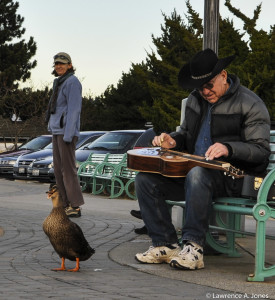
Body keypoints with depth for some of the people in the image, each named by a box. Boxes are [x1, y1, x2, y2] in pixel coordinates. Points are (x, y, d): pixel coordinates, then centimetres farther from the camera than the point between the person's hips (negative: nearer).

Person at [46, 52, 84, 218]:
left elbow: (74, 109, -16)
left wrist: (68, 134, -21)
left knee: (67, 168, -10)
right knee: (59, 169, 9)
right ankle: (67, 204, 13)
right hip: (57, 131, 10)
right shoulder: (59, 82, 19)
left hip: (67, 131, -10)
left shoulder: (72, 82, -10)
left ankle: (76, 207, -8)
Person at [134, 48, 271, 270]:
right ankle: (166, 245, -12)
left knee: (197, 174, -41)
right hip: (189, 171, 7)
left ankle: (194, 247, -33)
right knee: (145, 179, -12)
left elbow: (261, 150, -11)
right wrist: (173, 141, 3)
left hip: (230, 177, -7)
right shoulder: (195, 100, 16)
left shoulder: (250, 104, -6)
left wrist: (228, 148, -29)